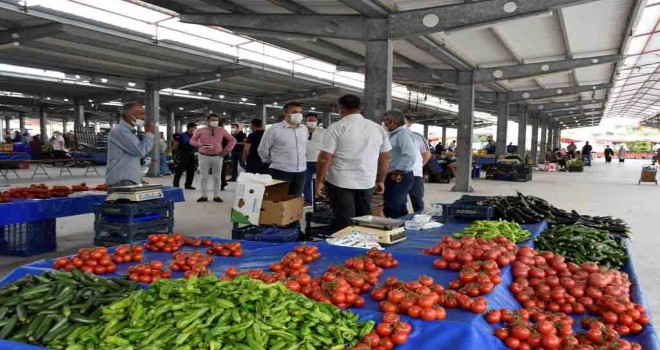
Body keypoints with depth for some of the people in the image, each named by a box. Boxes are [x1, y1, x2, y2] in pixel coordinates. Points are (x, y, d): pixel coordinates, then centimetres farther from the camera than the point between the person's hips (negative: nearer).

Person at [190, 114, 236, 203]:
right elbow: (192, 141, 3)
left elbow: (232, 140, 11)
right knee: (204, 177, 2)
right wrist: (200, 144, -17)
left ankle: (216, 196, 11)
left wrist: (227, 150, 1)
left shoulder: (222, 130, 4)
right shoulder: (200, 130, 2)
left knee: (217, 177, 4)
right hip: (204, 156, 0)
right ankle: (204, 196, 10)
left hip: (217, 157, 1)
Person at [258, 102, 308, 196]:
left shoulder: (304, 129, 8)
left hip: (300, 172, 6)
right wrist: (272, 161, 10)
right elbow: (263, 150, 0)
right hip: (281, 172, -5)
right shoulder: (274, 129, -9)